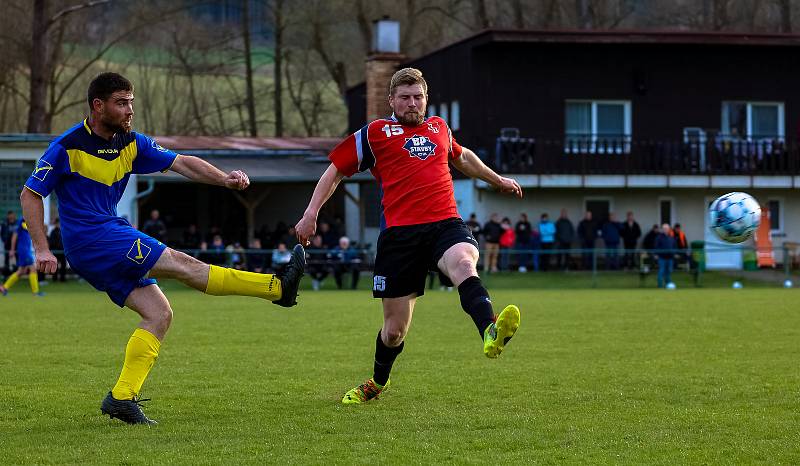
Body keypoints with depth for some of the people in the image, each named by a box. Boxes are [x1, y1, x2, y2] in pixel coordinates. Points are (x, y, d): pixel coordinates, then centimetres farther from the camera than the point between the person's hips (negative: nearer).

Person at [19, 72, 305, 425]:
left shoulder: (131, 144, 8)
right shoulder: (68, 147, -11)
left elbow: (181, 163, 4)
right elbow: (30, 194, -7)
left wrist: (224, 179, -13)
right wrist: (42, 250, -16)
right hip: (90, 236, -9)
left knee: (159, 314, -2)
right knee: (181, 264, -12)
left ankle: (122, 397, -3)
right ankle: (277, 287, -12)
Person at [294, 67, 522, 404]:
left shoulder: (438, 128, 22)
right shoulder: (374, 133, 10)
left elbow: (462, 158, 43)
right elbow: (335, 171, 15)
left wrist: (498, 180, 53)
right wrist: (311, 214, 6)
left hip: (445, 223, 2)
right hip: (400, 233, -2)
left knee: (464, 263, -36)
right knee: (395, 328, 4)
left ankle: (490, 333, -62)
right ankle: (377, 382, 35)